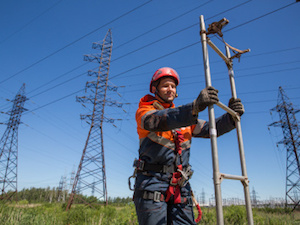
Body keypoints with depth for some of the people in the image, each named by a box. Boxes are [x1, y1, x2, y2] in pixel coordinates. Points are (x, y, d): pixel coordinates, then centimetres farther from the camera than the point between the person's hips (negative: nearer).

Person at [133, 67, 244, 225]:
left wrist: (231, 116, -11)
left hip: (180, 186, 5)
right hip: (152, 183, -4)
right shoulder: (144, 112, -1)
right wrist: (195, 106, -38)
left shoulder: (186, 117, 17)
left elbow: (210, 129, 9)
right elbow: (160, 121, -24)